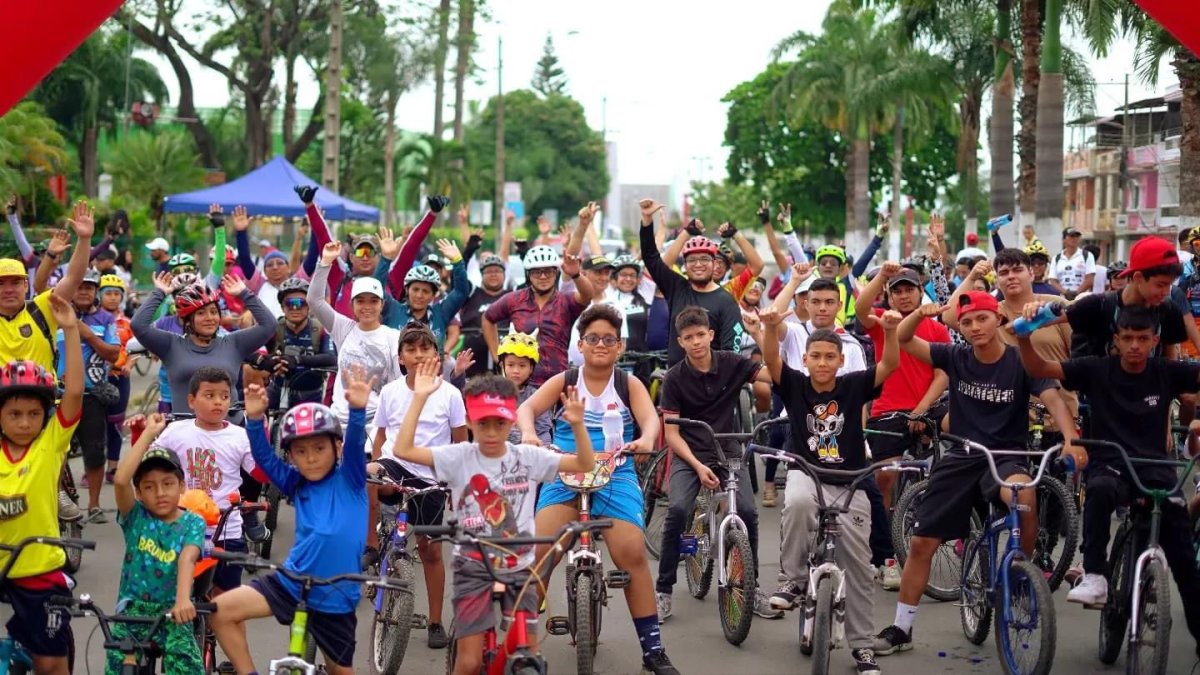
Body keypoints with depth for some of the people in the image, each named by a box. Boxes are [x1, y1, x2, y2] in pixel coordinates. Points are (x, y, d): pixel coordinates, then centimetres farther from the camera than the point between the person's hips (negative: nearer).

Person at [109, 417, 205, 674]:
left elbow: (187, 559, -22)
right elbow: (120, 480, -20)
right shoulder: (136, 517, -2)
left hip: (171, 612, -1)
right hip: (132, 609, 1)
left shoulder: (192, 523, -4)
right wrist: (149, 433, -20)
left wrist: (183, 599, -40)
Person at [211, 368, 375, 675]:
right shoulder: (296, 485, 3)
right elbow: (264, 457, -6)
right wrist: (255, 419, -23)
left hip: (334, 597, -3)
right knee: (220, 611, -10)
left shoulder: (349, 480, -5)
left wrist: (358, 409, -41)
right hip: (289, 584, 3)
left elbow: (355, 444, -22)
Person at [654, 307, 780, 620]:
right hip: (690, 454, -1)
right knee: (678, 511, -25)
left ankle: (750, 586, 2)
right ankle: (663, 589, -11)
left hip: (729, 452, 1)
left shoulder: (731, 364, -3)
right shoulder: (675, 379, -6)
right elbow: (671, 433, -7)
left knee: (747, 512, -19)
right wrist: (698, 466, -19)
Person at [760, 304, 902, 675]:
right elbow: (771, 360, -20)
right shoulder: (794, 385, -4)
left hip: (849, 485, 2)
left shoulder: (854, 386, -3)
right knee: (798, 502, -39)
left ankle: (862, 645, 15)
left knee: (858, 566, 1)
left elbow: (890, 365, -16)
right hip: (806, 475, -2)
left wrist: (891, 330, -36)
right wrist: (771, 327, -42)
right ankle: (793, 578, -20)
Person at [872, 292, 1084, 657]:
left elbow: (1053, 399, -20)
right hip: (960, 458, 3)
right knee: (921, 543, 0)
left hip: (1005, 457, -3)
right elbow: (903, 340, -5)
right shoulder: (956, 357, -1)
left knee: (1024, 494, -38)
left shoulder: (1021, 361, -8)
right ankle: (901, 628, 14)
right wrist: (920, 314, -26)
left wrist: (1070, 439, -39)